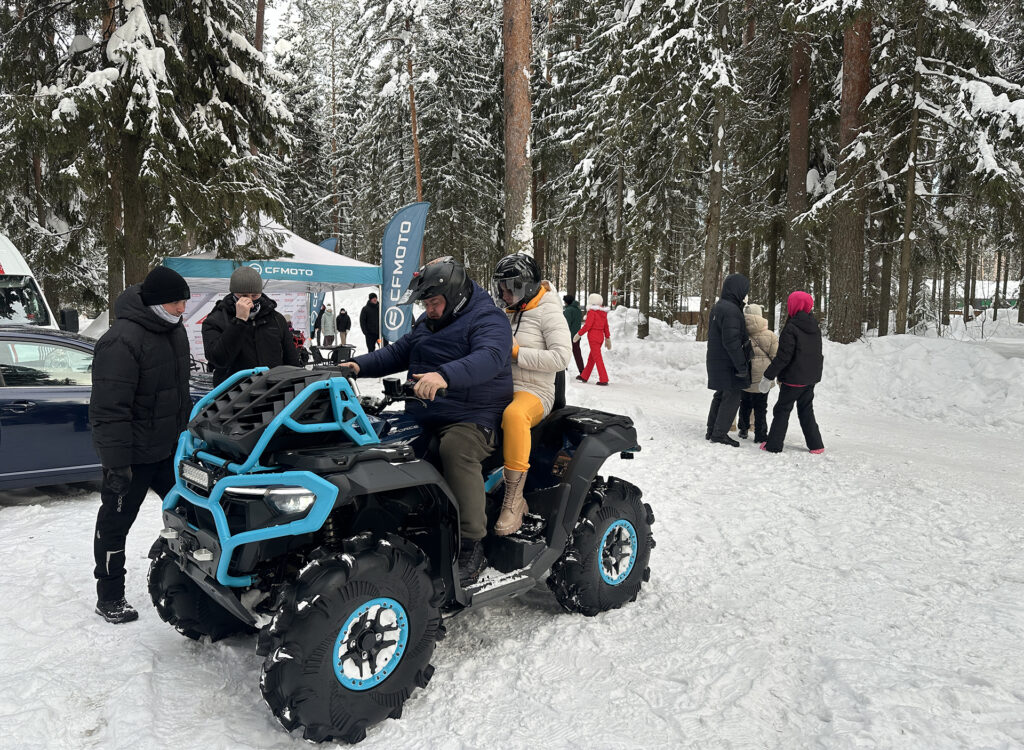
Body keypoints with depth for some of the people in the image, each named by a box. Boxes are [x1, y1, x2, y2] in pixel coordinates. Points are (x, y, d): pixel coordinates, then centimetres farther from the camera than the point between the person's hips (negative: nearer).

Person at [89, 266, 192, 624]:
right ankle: (109, 597, 19)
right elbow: (110, 408, -25)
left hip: (169, 447, 8)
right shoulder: (122, 341, -23)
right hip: (133, 454, -8)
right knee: (116, 521, 6)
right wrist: (116, 462, -24)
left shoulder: (173, 329, 6)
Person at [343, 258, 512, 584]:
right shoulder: (427, 322, 20)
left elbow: (489, 358, -30)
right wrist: (360, 365, 7)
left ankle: (472, 547, -32)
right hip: (422, 416, 9)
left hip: (473, 419, -8)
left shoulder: (488, 320, -9)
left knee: (456, 450, -37)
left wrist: (445, 376, -47)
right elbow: (398, 352, 25)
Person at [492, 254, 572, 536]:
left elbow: (561, 357, -15)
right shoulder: (505, 313, 19)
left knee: (514, 415, -40)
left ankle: (513, 501, -33)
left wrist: (516, 353, -16)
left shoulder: (549, 313, -3)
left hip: (534, 393, -7)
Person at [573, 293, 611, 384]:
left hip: (593, 336, -8)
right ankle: (584, 376, 29)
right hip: (600, 336, 8)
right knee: (591, 358, 17)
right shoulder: (603, 313, 9)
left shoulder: (592, 312, -13)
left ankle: (604, 380, -8)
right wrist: (607, 338, 21)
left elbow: (587, 325, -16)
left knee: (597, 358, -6)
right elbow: (606, 327, 14)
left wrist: (579, 334, -6)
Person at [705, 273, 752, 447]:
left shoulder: (718, 307, 12)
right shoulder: (731, 310, -20)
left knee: (721, 395, 18)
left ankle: (711, 431, 23)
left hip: (716, 361, 10)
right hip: (729, 363, -10)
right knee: (732, 396, -2)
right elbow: (731, 341, -24)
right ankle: (719, 434, 2)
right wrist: (742, 366, -19)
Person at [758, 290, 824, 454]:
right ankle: (815, 445, 18)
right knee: (806, 410, 17)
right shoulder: (815, 327, 7)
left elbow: (783, 357, -20)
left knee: (782, 409, 3)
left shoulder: (791, 328, -18)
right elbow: (818, 353, 16)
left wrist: (768, 376, -14)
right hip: (812, 377, 7)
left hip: (794, 378, -7)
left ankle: (773, 445, 5)